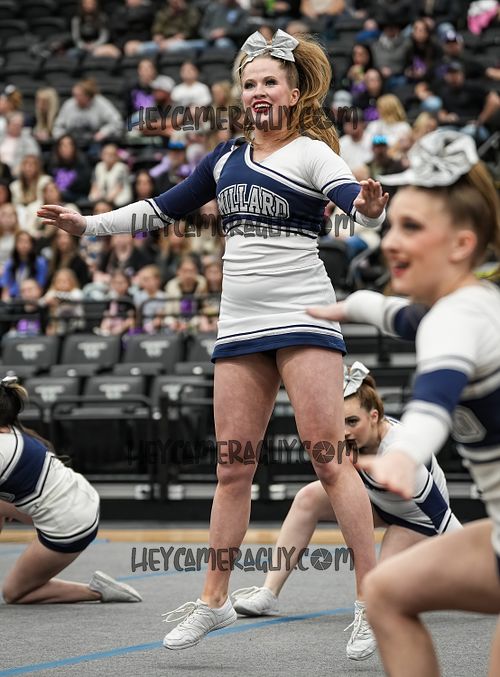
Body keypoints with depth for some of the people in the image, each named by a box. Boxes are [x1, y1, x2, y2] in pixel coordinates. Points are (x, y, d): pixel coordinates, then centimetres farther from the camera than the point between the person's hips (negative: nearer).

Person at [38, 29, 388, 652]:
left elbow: (359, 204, -21)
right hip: (240, 326, 5)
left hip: (303, 319, -5)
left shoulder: (311, 152, -3)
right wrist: (88, 225, 16)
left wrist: (370, 207, -44)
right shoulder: (227, 157, 13)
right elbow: (164, 209, 22)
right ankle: (214, 601, 16)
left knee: (329, 460, -9)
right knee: (232, 470, 7)